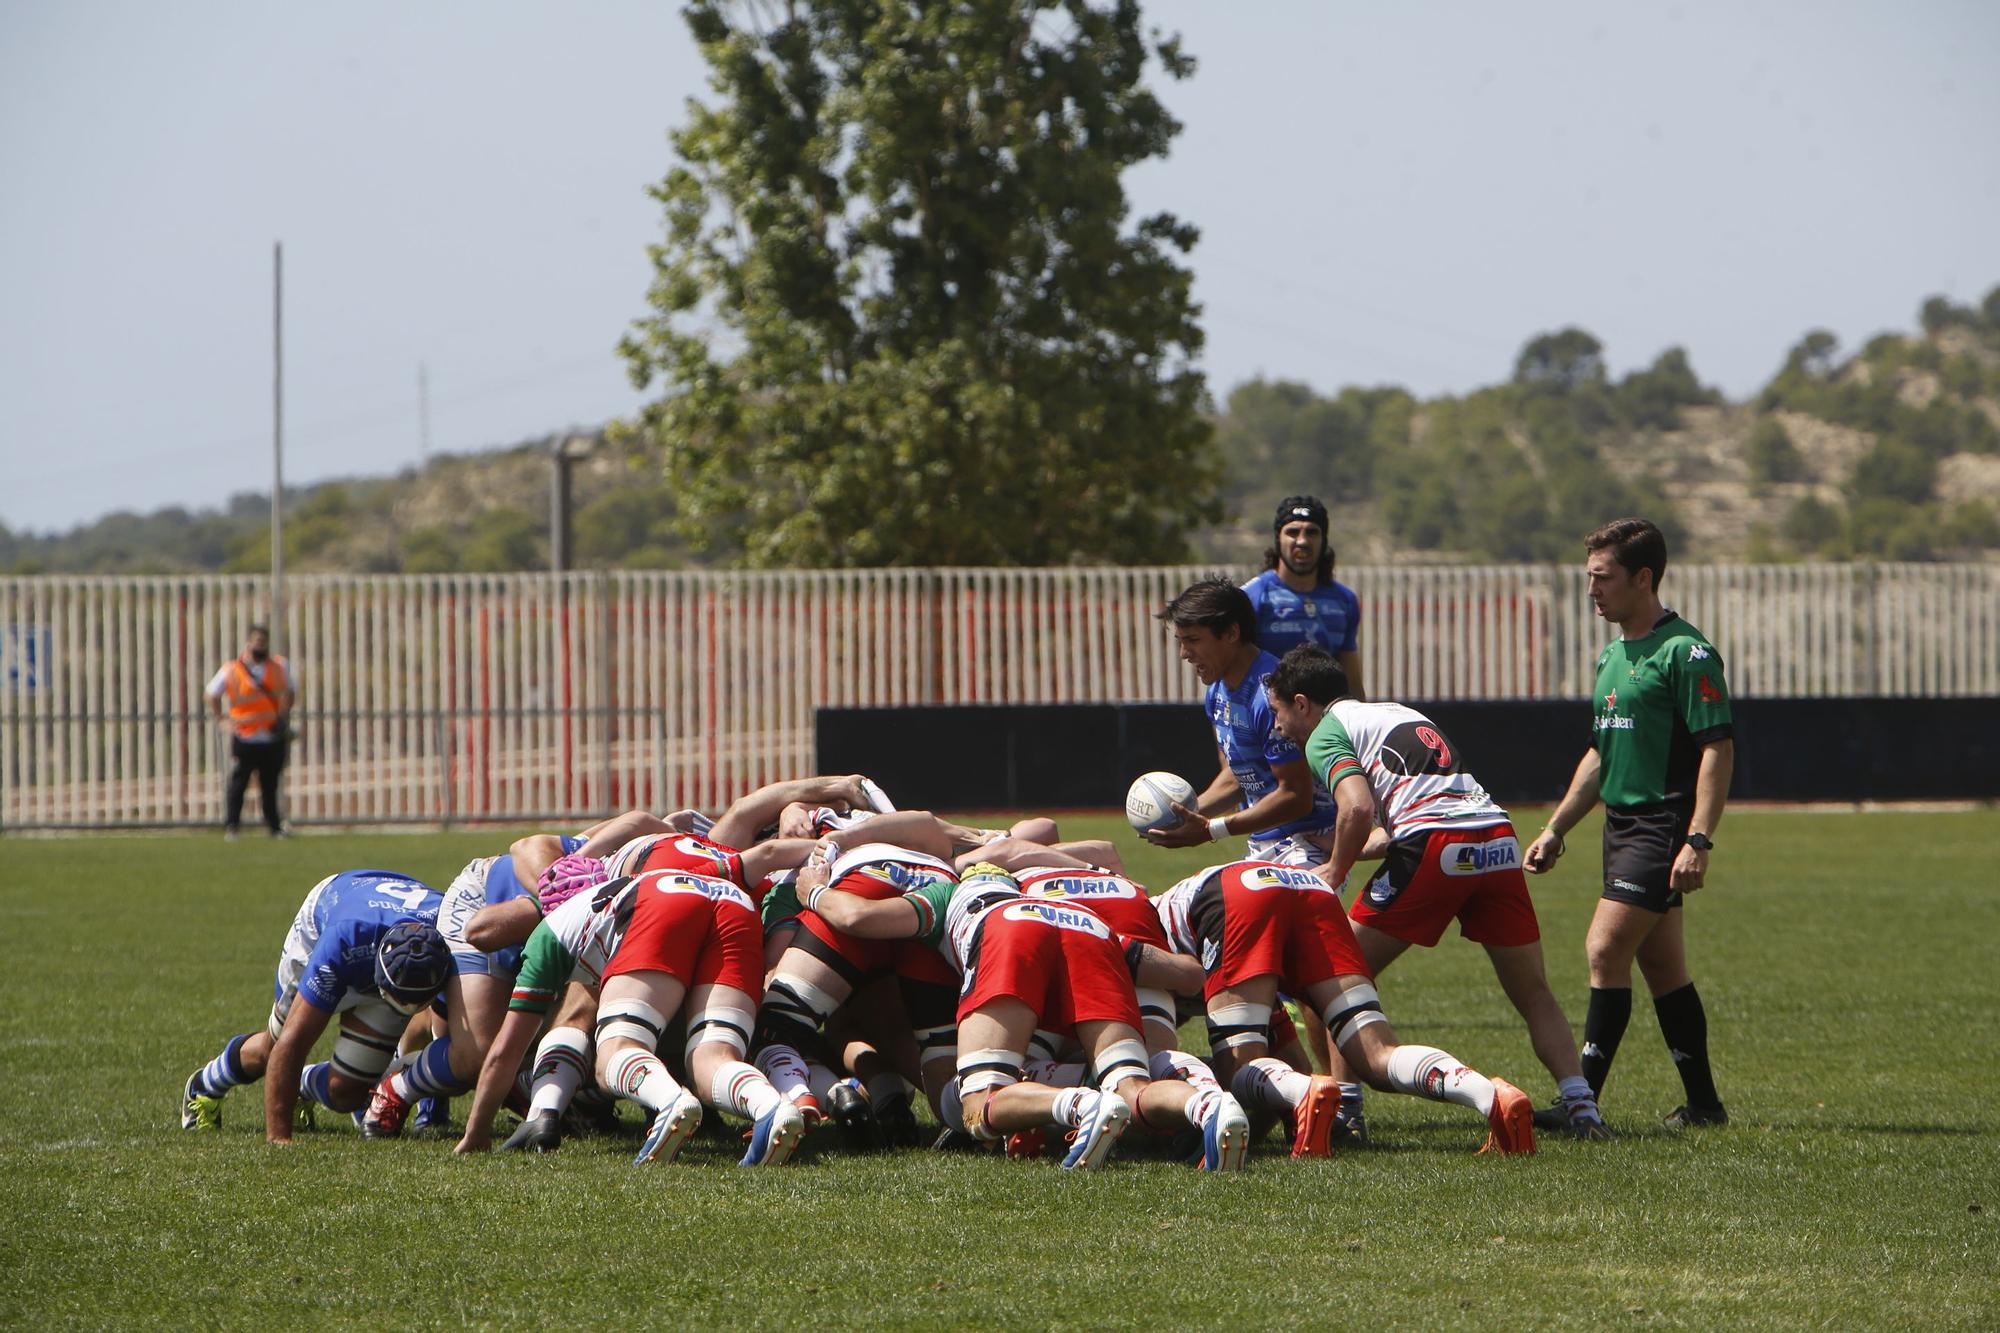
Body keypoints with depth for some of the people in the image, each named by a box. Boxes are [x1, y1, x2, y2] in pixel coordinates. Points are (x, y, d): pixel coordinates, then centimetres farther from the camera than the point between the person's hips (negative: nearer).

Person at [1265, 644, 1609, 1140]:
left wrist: (1335, 872, 4)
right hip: (1498, 838, 6)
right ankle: (1580, 1104, -1)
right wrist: (1343, 853, 38)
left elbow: (1358, 807, -11)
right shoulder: (1400, 713, 31)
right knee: (1533, 994, 12)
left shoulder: (1326, 734, 8)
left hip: (1435, 847, -6)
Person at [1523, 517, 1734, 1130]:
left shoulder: (1684, 652, -12)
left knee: (1605, 950, -14)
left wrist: (1699, 840, -23)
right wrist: (1555, 831, 22)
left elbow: (1718, 748, -16)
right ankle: (1703, 1103, 17)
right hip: (1622, 823, 9)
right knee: (1663, 968, 11)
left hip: (1663, 826, -9)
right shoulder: (1612, 655, 16)